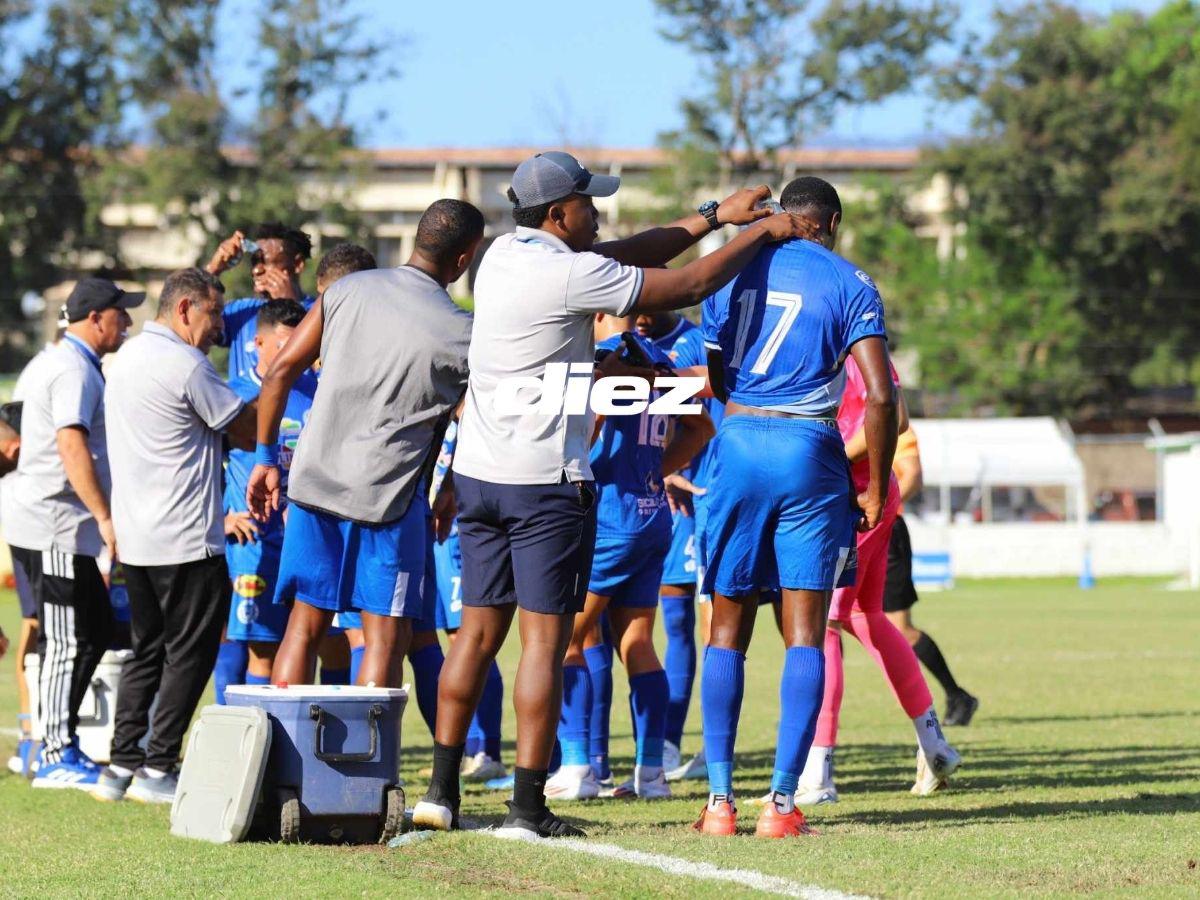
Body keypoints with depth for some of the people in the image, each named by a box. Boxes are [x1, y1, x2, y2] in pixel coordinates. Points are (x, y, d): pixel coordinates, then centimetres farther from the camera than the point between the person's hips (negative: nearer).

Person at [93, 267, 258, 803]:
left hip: (135, 538, 9)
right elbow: (248, 433, -9)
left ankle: (122, 765, 11)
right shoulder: (186, 366, -15)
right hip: (186, 539, -9)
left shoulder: (126, 357, 15)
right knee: (190, 654, -1)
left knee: (146, 651, 14)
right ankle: (158, 768, -2)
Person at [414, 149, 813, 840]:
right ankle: (528, 808, -5)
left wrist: (714, 215, 17)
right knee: (545, 638, -4)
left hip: (478, 472, 8)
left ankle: (442, 792, 12)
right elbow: (688, 286, -10)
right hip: (546, 480, -8)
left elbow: (625, 254, 17)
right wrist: (758, 234, 5)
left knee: (479, 632, 12)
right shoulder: (568, 275, -15)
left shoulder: (504, 254, 9)